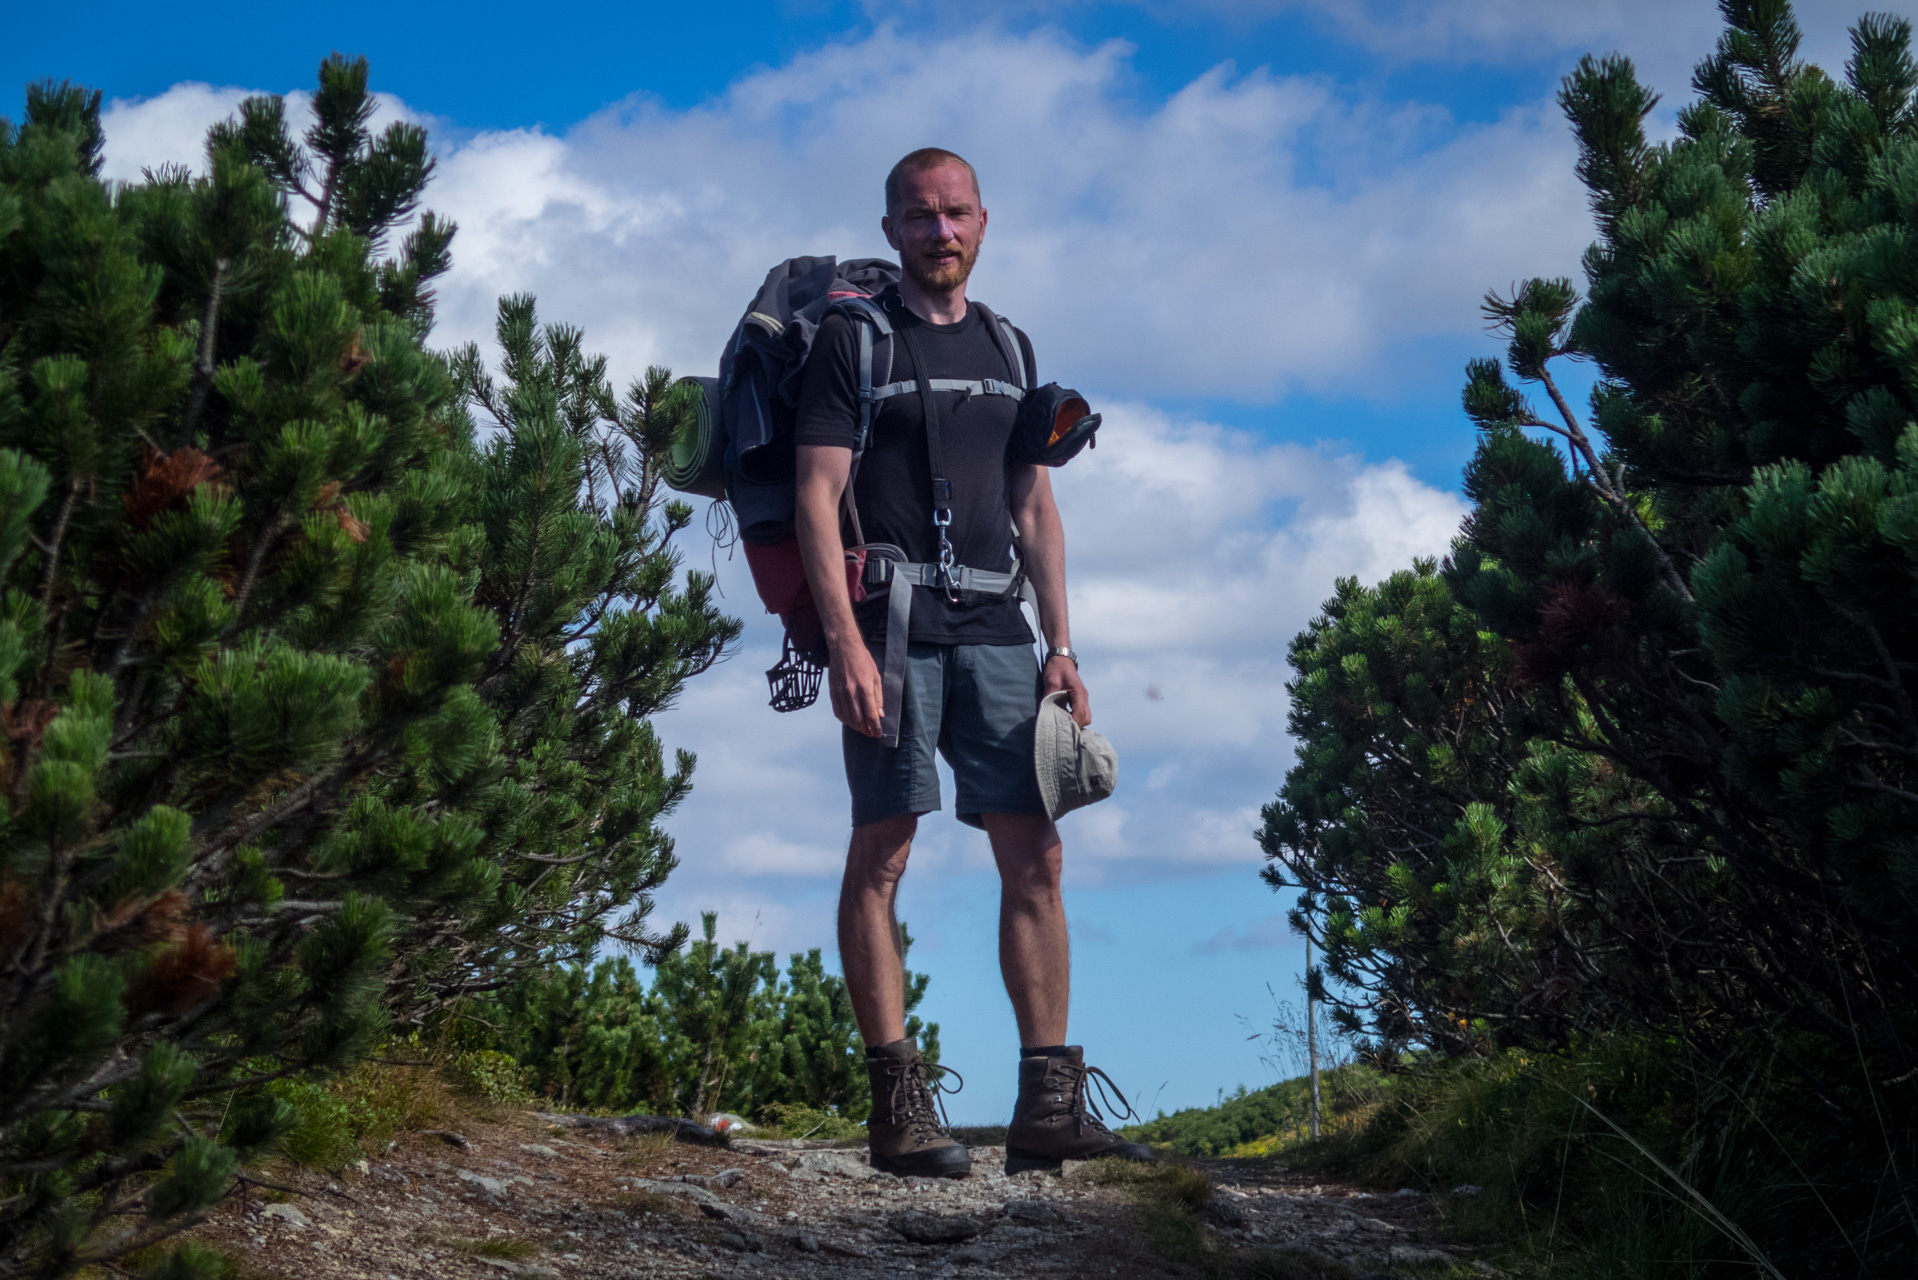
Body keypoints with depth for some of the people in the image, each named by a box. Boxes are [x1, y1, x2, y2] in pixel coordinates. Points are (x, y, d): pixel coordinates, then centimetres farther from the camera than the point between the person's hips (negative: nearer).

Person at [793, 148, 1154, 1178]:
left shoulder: (1009, 348, 20)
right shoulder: (851, 338, 3)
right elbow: (818, 496, -5)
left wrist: (1060, 647, 11)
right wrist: (844, 642, -15)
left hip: (996, 634, 5)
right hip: (891, 628, -5)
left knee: (1035, 857, -1)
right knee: (881, 855, -5)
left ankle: (1048, 1104, 2)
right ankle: (899, 1107, -3)